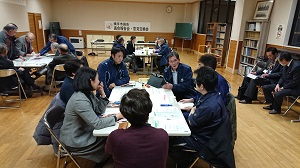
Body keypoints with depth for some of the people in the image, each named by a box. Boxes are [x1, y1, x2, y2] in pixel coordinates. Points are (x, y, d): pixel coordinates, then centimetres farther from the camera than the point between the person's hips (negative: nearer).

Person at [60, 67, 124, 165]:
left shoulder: (88, 93, -3)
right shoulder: (80, 100, -32)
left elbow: (100, 111, 6)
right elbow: (97, 124, -30)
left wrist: (102, 93, -7)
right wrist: (117, 117, -20)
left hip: (83, 132, 8)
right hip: (75, 141, -8)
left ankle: (105, 160, 27)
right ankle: (103, 161, 28)